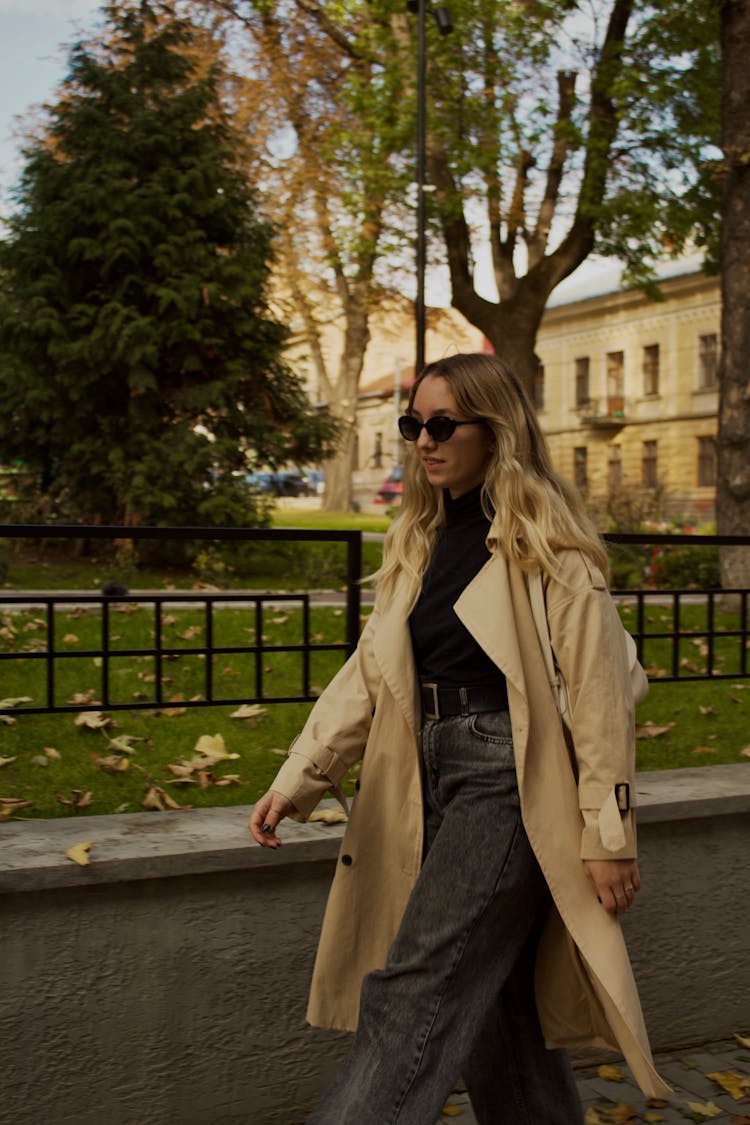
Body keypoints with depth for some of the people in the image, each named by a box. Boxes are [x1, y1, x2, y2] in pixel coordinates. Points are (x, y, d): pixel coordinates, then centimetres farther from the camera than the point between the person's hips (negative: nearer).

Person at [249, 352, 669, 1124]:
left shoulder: (543, 539, -8)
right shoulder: (419, 540, 13)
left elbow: (599, 692, -11)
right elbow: (369, 673, 10)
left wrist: (609, 836, -12)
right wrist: (296, 780, 0)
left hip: (508, 780, -7)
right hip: (438, 783, 7)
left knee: (413, 997, -8)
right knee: (491, 1006, 15)